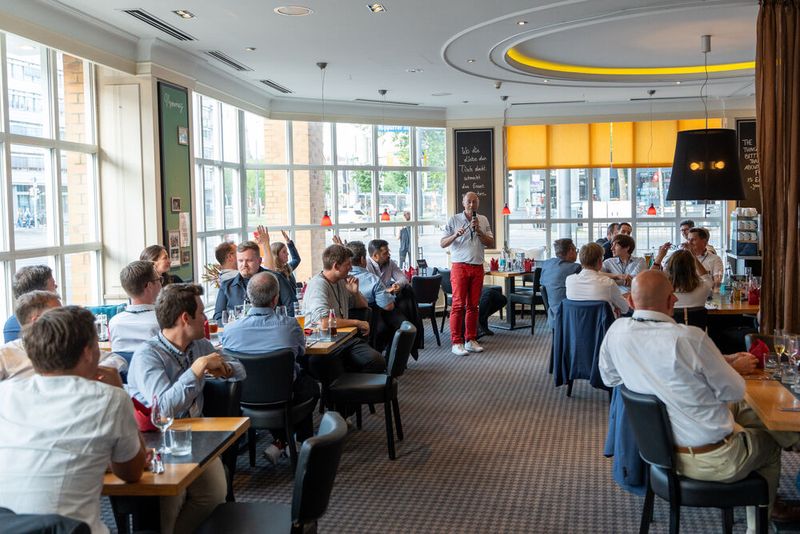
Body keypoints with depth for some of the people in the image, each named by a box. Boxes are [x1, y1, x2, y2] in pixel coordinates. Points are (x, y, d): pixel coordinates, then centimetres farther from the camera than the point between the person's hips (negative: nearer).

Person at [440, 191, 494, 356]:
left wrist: (478, 231, -6)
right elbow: (443, 243, 1)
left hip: (477, 267, 3)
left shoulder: (483, 220, 13)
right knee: (458, 305, -6)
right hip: (460, 266, -3)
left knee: (473, 305, 6)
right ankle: (456, 343, -4)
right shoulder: (454, 220, 4)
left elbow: (491, 243, 7)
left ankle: (470, 340, 14)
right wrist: (456, 235, -16)